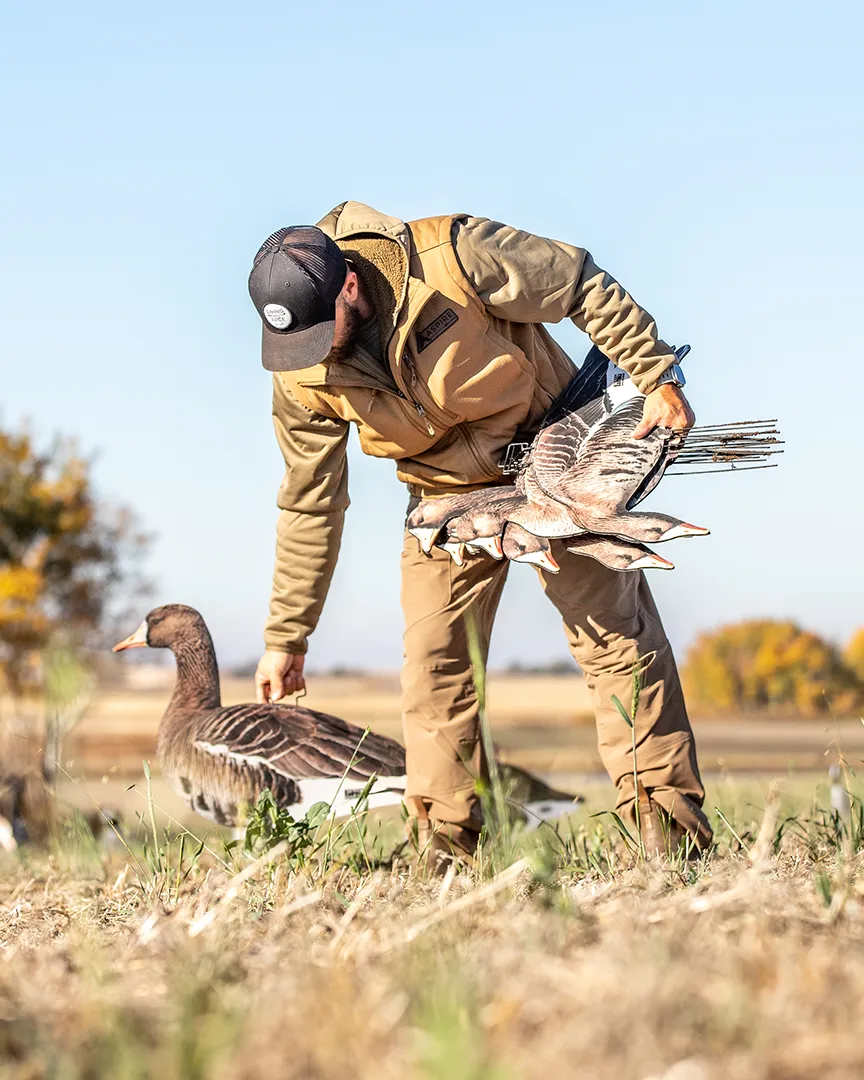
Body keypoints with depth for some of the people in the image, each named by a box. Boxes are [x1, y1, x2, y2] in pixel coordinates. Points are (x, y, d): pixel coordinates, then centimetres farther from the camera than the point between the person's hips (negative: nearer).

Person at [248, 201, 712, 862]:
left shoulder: (450, 258, -32)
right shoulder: (303, 379, -18)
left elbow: (586, 287, -18)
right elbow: (310, 508, -5)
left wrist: (658, 378, -18)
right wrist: (286, 638, -3)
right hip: (446, 495, 3)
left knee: (616, 630, -3)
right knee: (434, 662, -6)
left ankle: (673, 828, 2)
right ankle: (444, 847, 3)